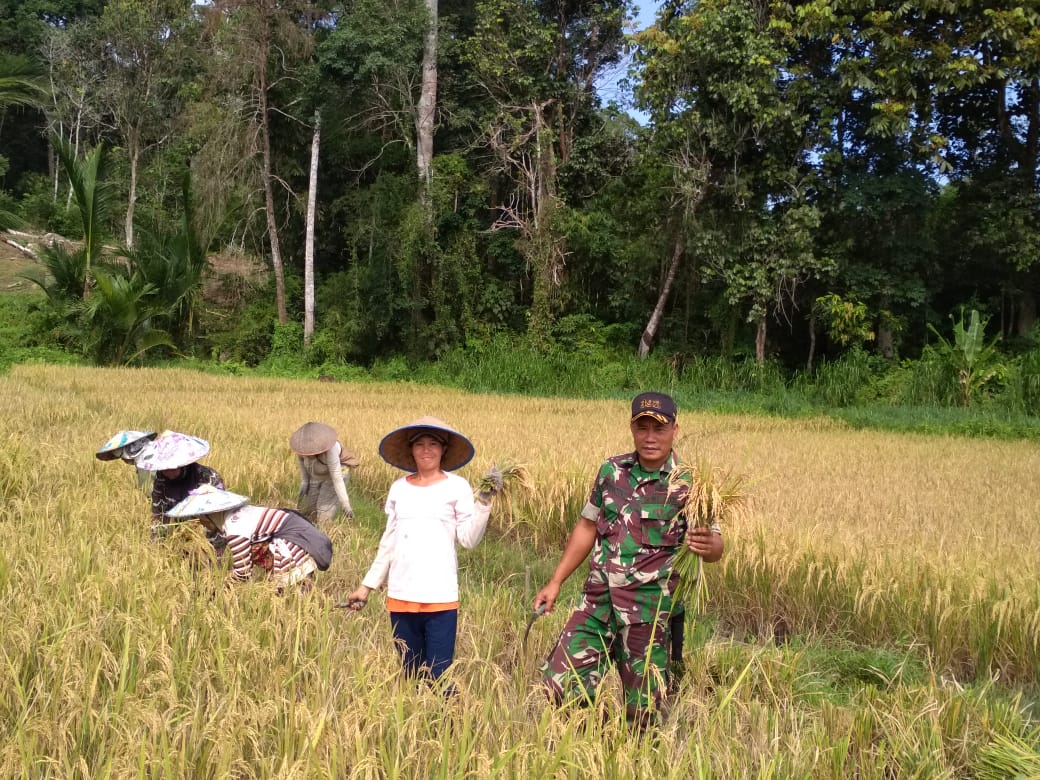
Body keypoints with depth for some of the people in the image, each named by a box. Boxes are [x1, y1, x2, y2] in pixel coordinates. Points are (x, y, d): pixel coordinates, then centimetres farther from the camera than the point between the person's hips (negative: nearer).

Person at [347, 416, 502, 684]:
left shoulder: (457, 486, 0)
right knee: (410, 675, 10)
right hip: (400, 594, 4)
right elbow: (388, 542, 15)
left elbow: (469, 539, -7)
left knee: (438, 677, -6)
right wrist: (367, 585, 15)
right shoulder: (399, 488, 10)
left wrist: (484, 501, -17)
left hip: (440, 596, -4)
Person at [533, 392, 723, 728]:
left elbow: (715, 546, -6)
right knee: (559, 684, 3)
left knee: (643, 710, 3)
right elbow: (587, 527, 14)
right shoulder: (612, 470, 5)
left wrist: (708, 545, -31)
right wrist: (555, 582, 12)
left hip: (648, 611, -4)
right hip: (598, 599, 4)